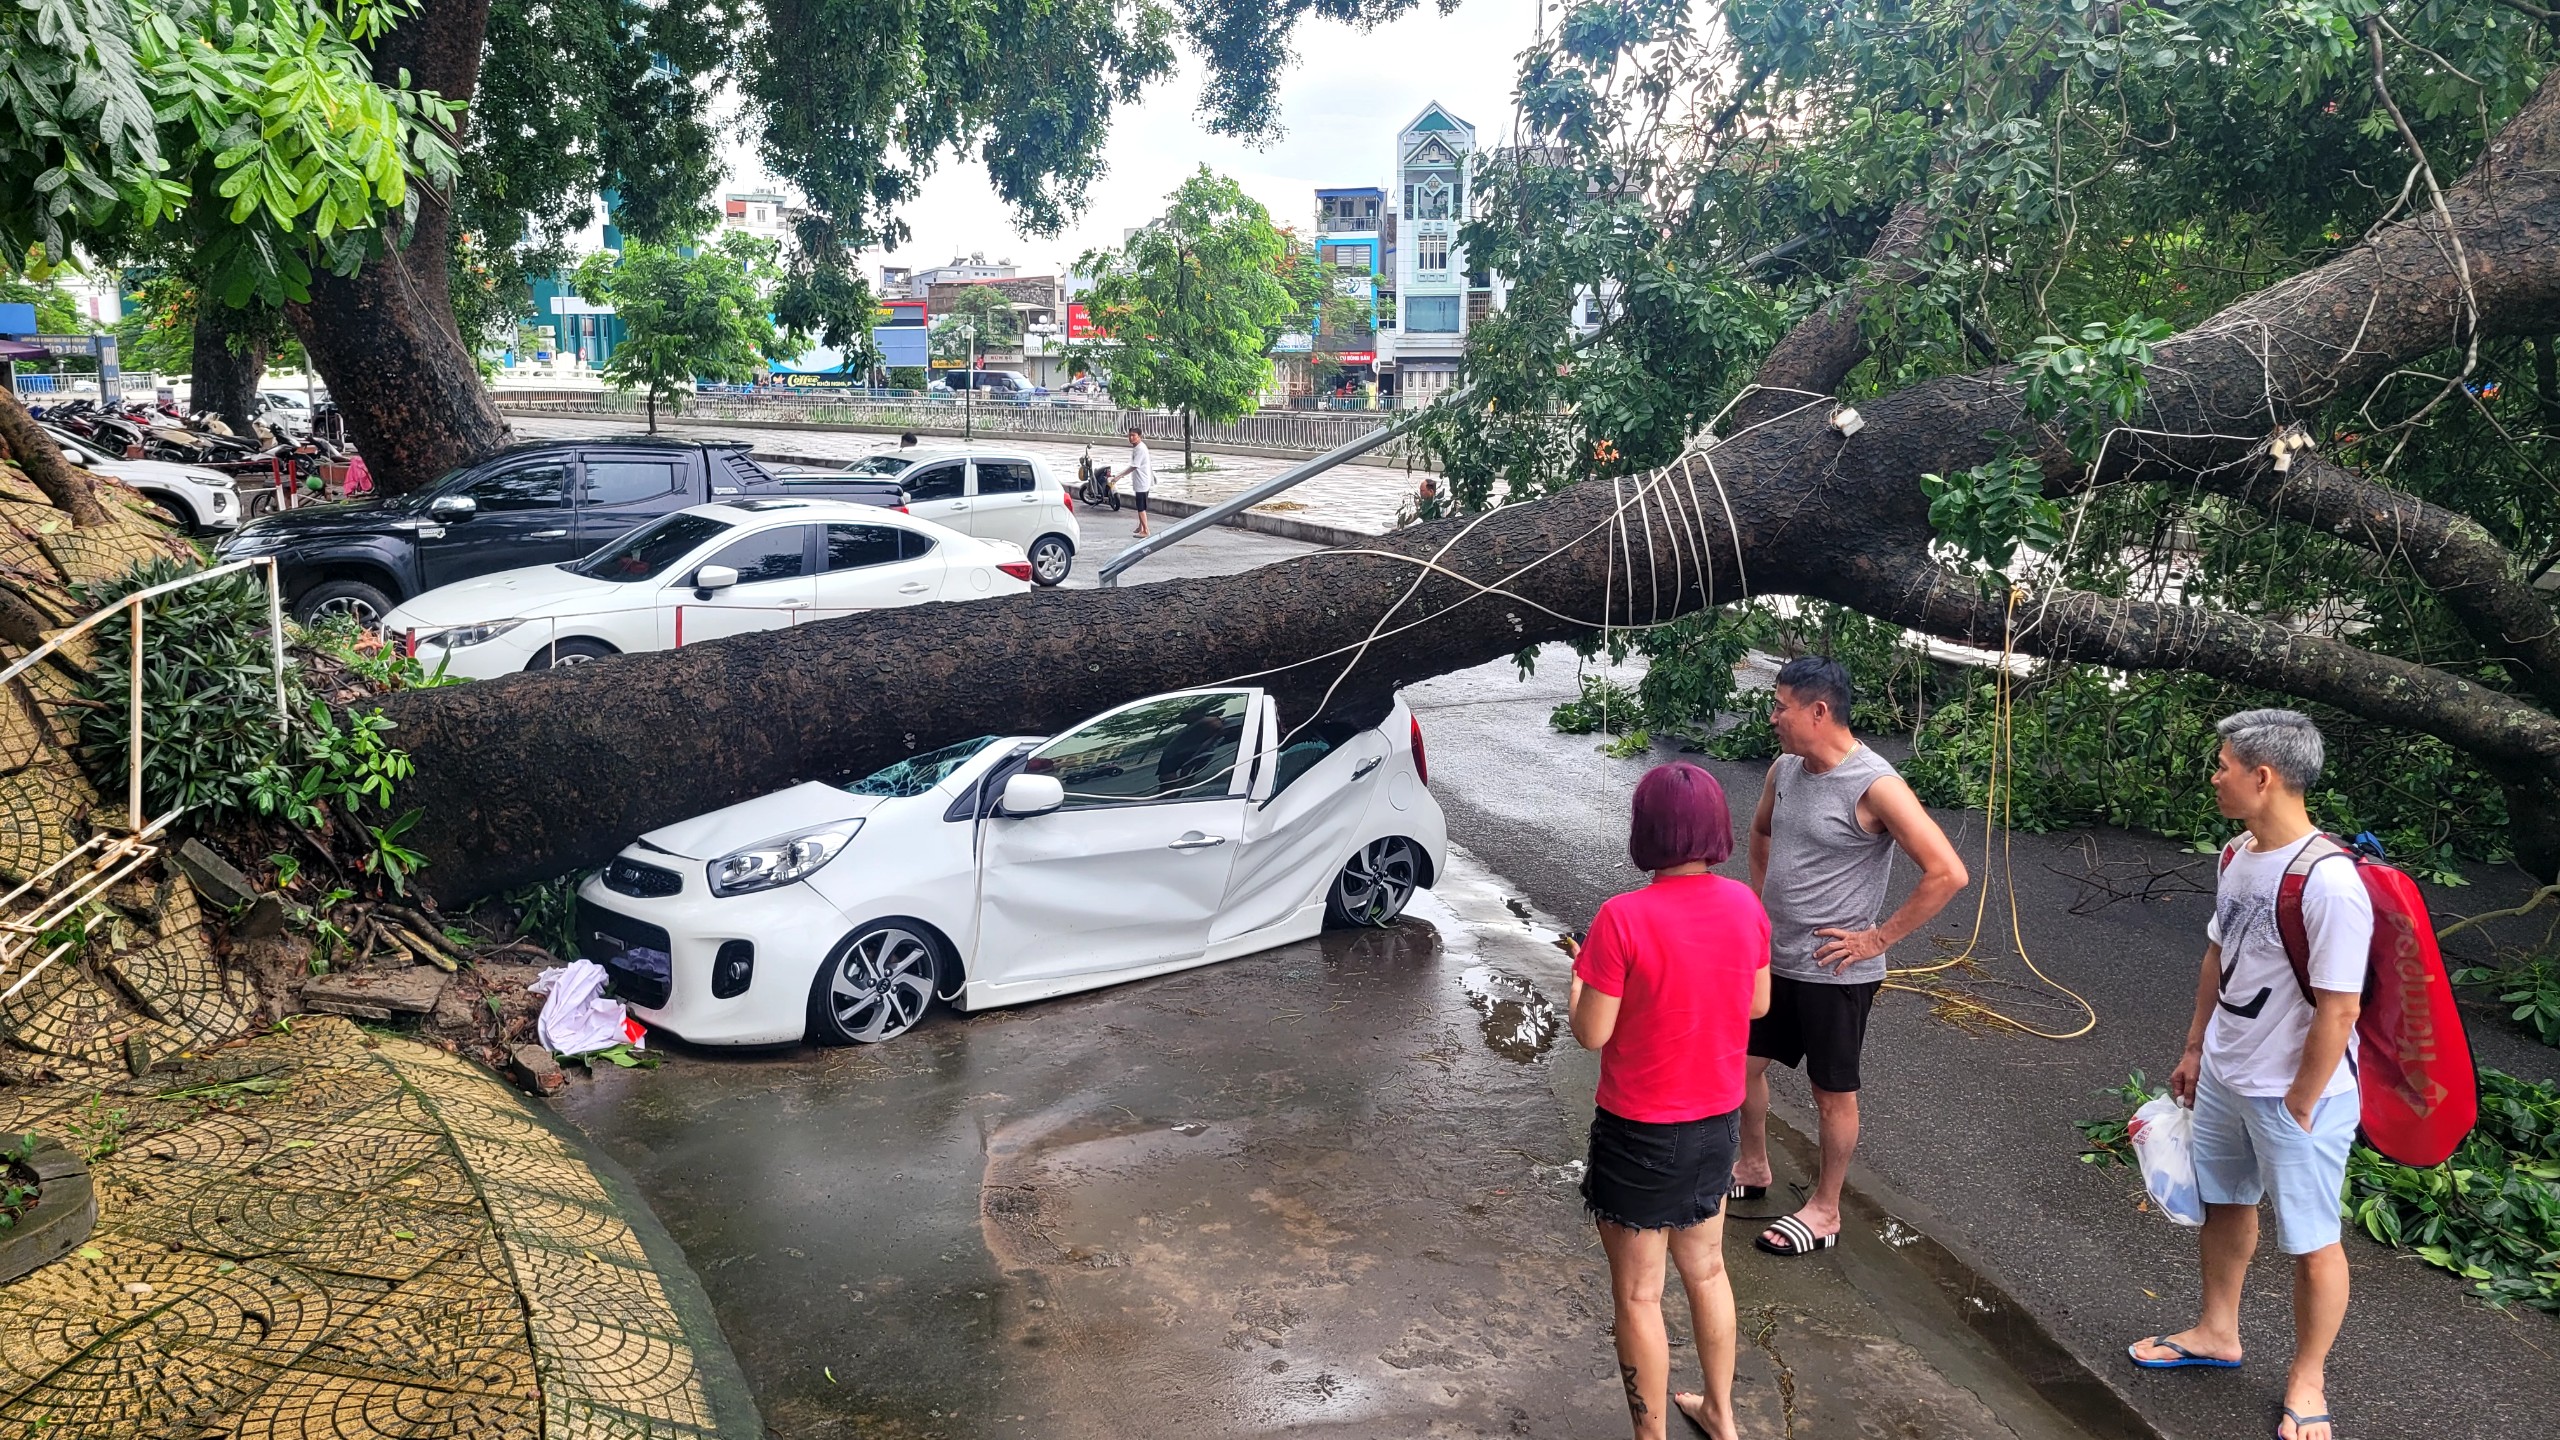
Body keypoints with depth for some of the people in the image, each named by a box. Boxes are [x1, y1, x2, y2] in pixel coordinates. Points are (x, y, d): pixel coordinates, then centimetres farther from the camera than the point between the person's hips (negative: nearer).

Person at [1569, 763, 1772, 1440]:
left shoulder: (1623, 919, -25)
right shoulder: (1745, 906, -9)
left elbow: (1591, 1033, -18)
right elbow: (1758, 1004, 4)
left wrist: (1578, 975, 0)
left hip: (1640, 1132, -6)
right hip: (1717, 1121, 6)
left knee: (1638, 1296, 11)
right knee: (1706, 1270, 26)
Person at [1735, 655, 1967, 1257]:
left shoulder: (1875, 788, -23)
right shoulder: (1785, 769, 0)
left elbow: (1947, 873, -25)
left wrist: (1877, 939, -20)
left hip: (1833, 974, -8)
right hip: (1774, 958, 8)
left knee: (1832, 1093, 9)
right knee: (1745, 1061, 19)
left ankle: (1824, 1211, 25)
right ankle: (1752, 1169, 41)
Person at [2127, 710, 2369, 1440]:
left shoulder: (2329, 884, -28)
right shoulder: (2238, 856, -1)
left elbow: (2338, 1012, -23)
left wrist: (2298, 1111, -17)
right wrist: (2194, 1050, 16)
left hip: (2295, 1094, -8)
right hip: (2224, 1078, 8)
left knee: (2310, 1242, 9)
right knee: (2224, 1204, 24)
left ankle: (2306, 1380, 28)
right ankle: (2217, 1333, 44)